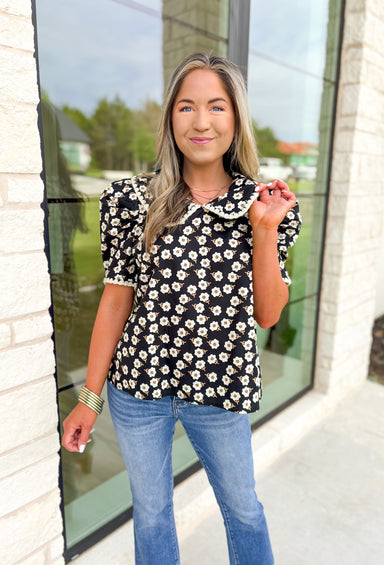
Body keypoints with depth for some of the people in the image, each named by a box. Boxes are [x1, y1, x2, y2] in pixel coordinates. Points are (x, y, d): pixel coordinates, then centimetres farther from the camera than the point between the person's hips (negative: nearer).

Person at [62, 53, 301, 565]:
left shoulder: (262, 204, -4)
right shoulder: (134, 199, -8)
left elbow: (268, 314, -5)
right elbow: (116, 300, -4)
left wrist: (265, 231, -16)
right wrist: (90, 397, -1)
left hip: (220, 388, 1)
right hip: (139, 388, 0)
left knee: (243, 509, 24)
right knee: (150, 511, 23)